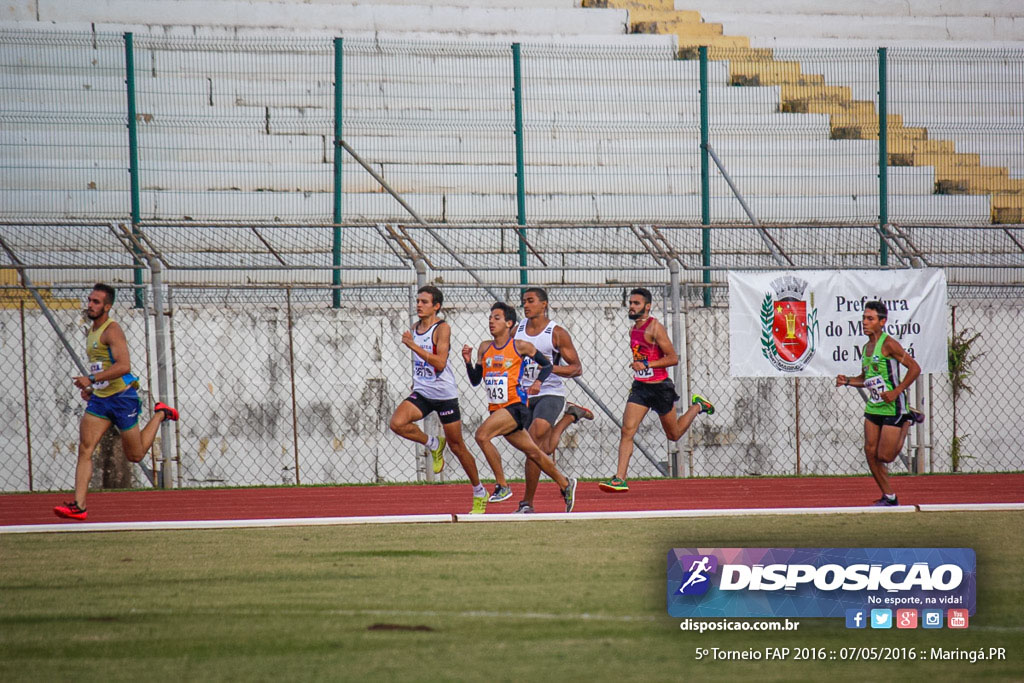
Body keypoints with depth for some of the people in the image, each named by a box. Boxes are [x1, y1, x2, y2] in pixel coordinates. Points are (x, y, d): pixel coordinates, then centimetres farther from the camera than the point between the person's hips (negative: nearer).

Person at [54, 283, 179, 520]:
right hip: (99, 400, 7)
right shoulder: (93, 331, 12)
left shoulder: (112, 330, -16)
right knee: (84, 449, -9)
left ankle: (160, 414, 31)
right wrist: (90, 388, 14)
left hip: (122, 397, -7)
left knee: (135, 456, 8)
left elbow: (123, 366, -27)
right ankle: (79, 506, -15)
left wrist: (92, 380, -31)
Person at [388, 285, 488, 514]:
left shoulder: (442, 328, -12)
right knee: (397, 423, -22)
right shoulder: (415, 328, 9)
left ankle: (480, 493, 19)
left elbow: (440, 363, -24)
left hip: (445, 394, -6)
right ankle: (434, 445, 4)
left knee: (457, 446, 3)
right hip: (421, 393, 6)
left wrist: (413, 346, -27)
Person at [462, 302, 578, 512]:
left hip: (515, 406, -6)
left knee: (482, 435, -25)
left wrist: (538, 382, -11)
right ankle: (565, 484, 32)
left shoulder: (521, 347, -4)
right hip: (497, 409, 6)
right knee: (532, 452, 14)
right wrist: (468, 362, -5)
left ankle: (502, 485, -14)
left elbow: (547, 365, 7)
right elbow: (475, 381, 11)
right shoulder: (485, 348, 10)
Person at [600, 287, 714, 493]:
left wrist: (646, 365, -24)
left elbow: (673, 358, -17)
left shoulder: (655, 328, -15)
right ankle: (620, 479, -16)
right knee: (627, 430, -12)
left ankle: (697, 406, 40)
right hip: (640, 387, 6)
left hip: (660, 387, -6)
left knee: (673, 434, 12)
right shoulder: (634, 330, 9)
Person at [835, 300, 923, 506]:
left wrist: (896, 391, -20)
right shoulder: (867, 347, 10)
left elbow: (914, 368, -14)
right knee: (871, 453, 0)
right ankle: (889, 497, 11)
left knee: (884, 456, -6)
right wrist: (847, 381, 3)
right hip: (873, 408, 8)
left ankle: (907, 422, 19)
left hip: (893, 407, -8)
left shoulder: (888, 344, -14)